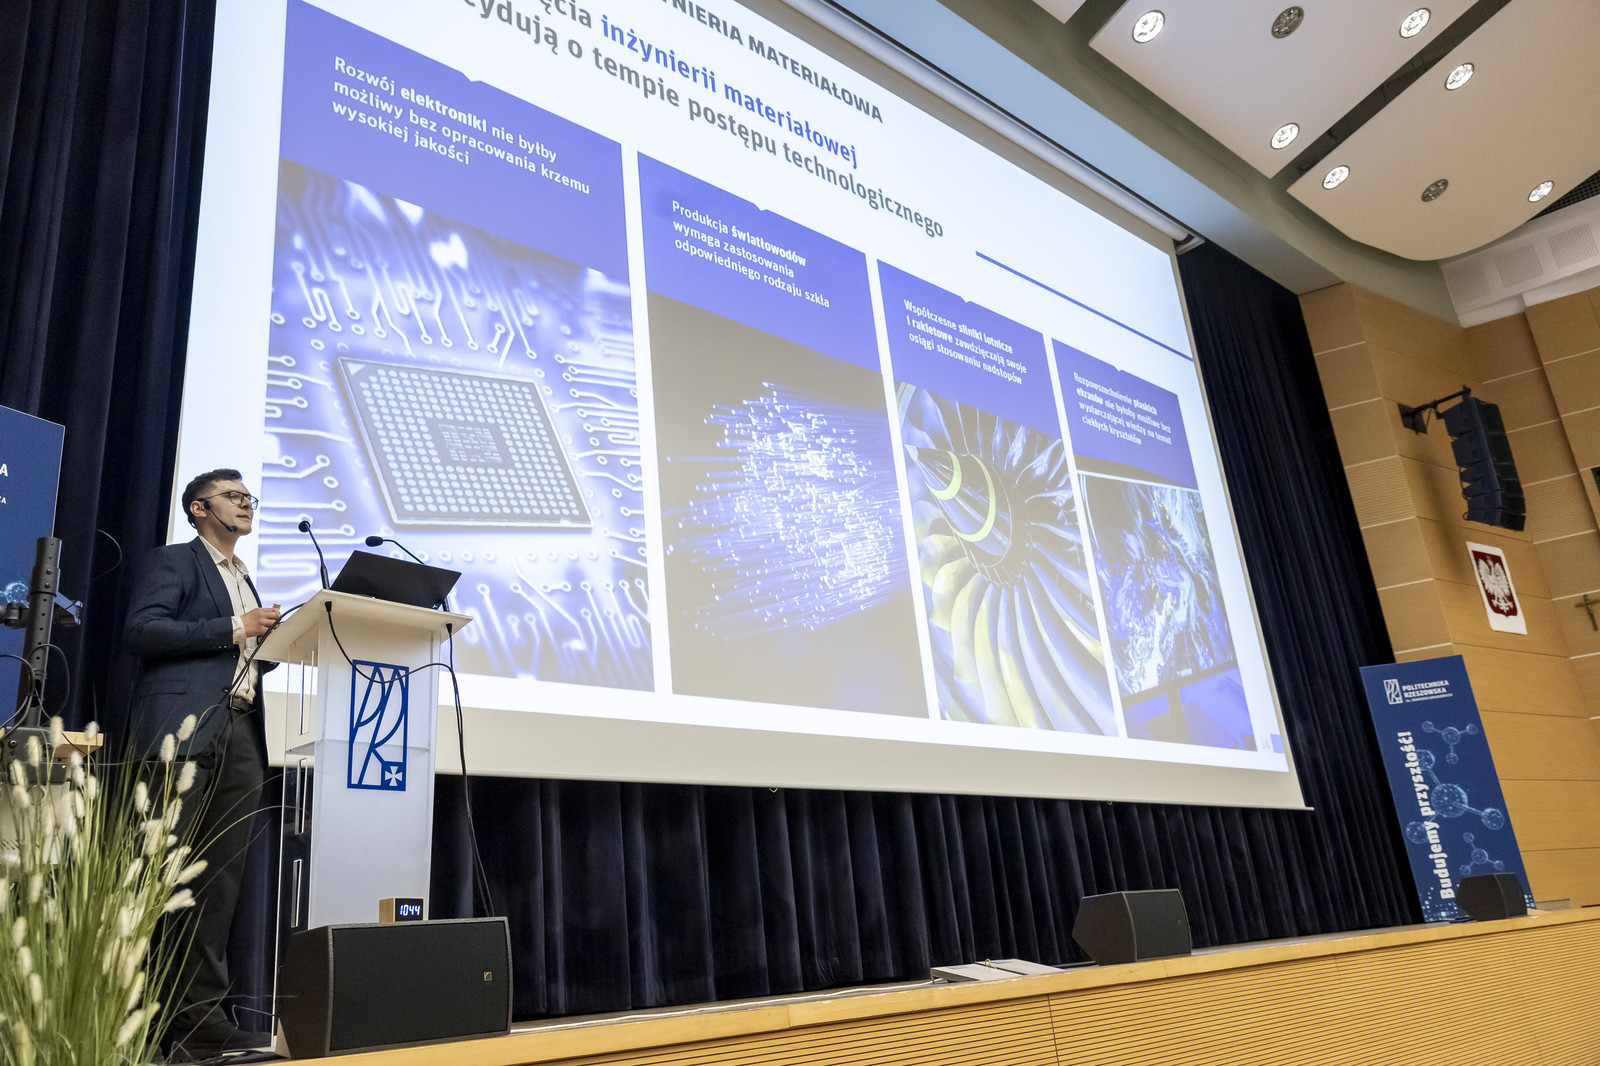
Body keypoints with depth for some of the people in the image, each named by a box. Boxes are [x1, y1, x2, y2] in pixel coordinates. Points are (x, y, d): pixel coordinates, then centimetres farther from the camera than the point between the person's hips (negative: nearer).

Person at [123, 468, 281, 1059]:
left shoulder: (245, 580, 28)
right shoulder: (173, 562, 5)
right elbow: (140, 629, -10)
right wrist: (233, 630, -11)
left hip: (241, 736, 7)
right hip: (185, 730, -7)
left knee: (221, 879, 3)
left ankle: (199, 1015, 7)